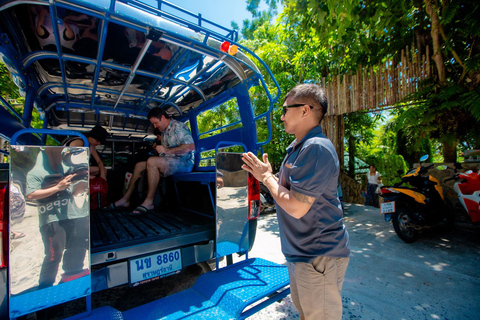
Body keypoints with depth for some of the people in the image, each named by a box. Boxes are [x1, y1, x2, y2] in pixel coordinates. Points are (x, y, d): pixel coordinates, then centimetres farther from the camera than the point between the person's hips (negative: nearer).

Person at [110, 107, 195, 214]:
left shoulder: (178, 126, -9)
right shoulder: (164, 131, 20)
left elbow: (191, 146, -24)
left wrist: (167, 150, -21)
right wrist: (157, 148, 5)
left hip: (183, 162, -10)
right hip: (168, 163, 10)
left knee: (152, 161, -30)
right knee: (139, 165, 7)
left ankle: (149, 201, -23)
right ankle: (126, 199, 9)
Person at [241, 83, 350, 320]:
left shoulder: (317, 148, -25)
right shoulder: (297, 147, 8)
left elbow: (296, 207, -28)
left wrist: (266, 177, -16)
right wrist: (264, 173, 3)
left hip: (319, 256, -9)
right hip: (299, 253, 9)